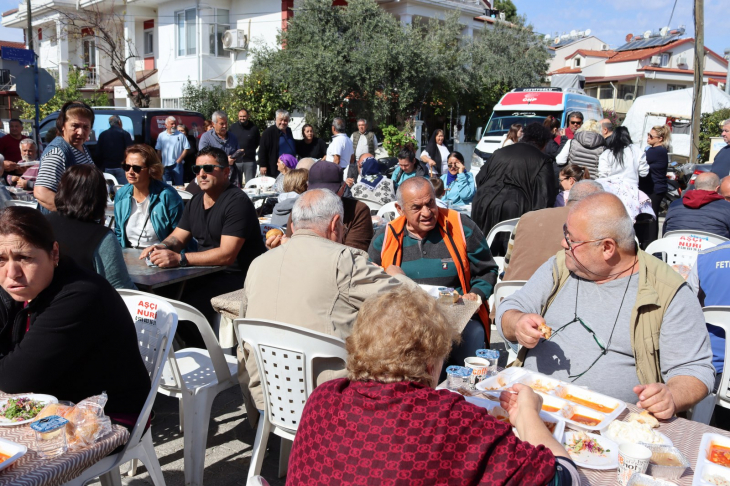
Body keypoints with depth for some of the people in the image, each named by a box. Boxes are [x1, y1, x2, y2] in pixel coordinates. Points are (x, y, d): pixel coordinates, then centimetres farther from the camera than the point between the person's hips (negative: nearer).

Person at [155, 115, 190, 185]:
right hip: (165, 165, 3)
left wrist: (179, 160, -8)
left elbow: (186, 148, -1)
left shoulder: (181, 135, 0)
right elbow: (159, 151, 9)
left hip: (177, 164, -2)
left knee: (179, 185, -2)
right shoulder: (161, 135, 7)